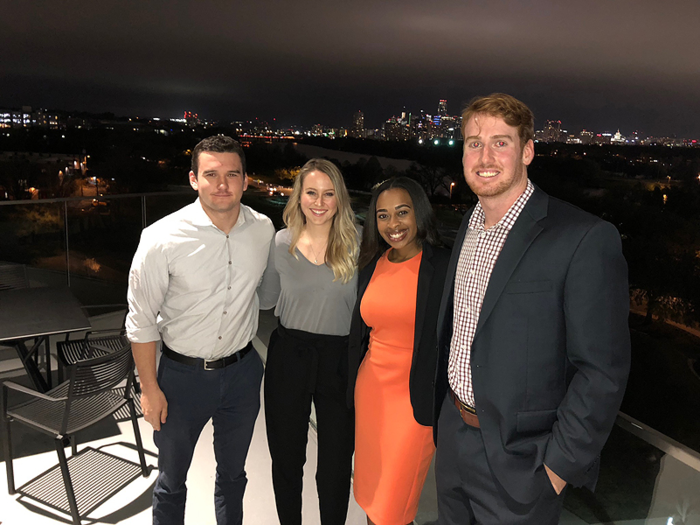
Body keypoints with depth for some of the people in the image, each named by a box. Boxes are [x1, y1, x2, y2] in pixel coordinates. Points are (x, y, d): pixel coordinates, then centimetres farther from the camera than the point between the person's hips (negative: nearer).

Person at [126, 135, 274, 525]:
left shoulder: (264, 230, -9)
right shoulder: (162, 239, -20)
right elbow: (141, 321, -11)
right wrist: (150, 388, -7)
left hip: (243, 371, 3)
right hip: (183, 373, -3)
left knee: (233, 474, 24)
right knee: (172, 481, 19)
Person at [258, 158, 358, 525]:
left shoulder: (355, 245, -6)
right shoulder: (281, 243, -2)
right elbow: (266, 299, 10)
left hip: (339, 359, -1)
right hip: (288, 357, 2)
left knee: (335, 466, 12)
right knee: (286, 459, 19)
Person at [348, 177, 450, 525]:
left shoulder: (444, 267, -13)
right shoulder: (372, 265, 4)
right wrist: (354, 389, 15)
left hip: (415, 400, -5)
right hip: (370, 392, 5)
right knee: (369, 494, 19)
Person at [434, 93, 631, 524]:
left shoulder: (586, 239, -19)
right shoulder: (467, 226, 4)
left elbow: (602, 371, -17)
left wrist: (558, 466, -14)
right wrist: (445, 415, 12)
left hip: (518, 459, -6)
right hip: (452, 436, 6)